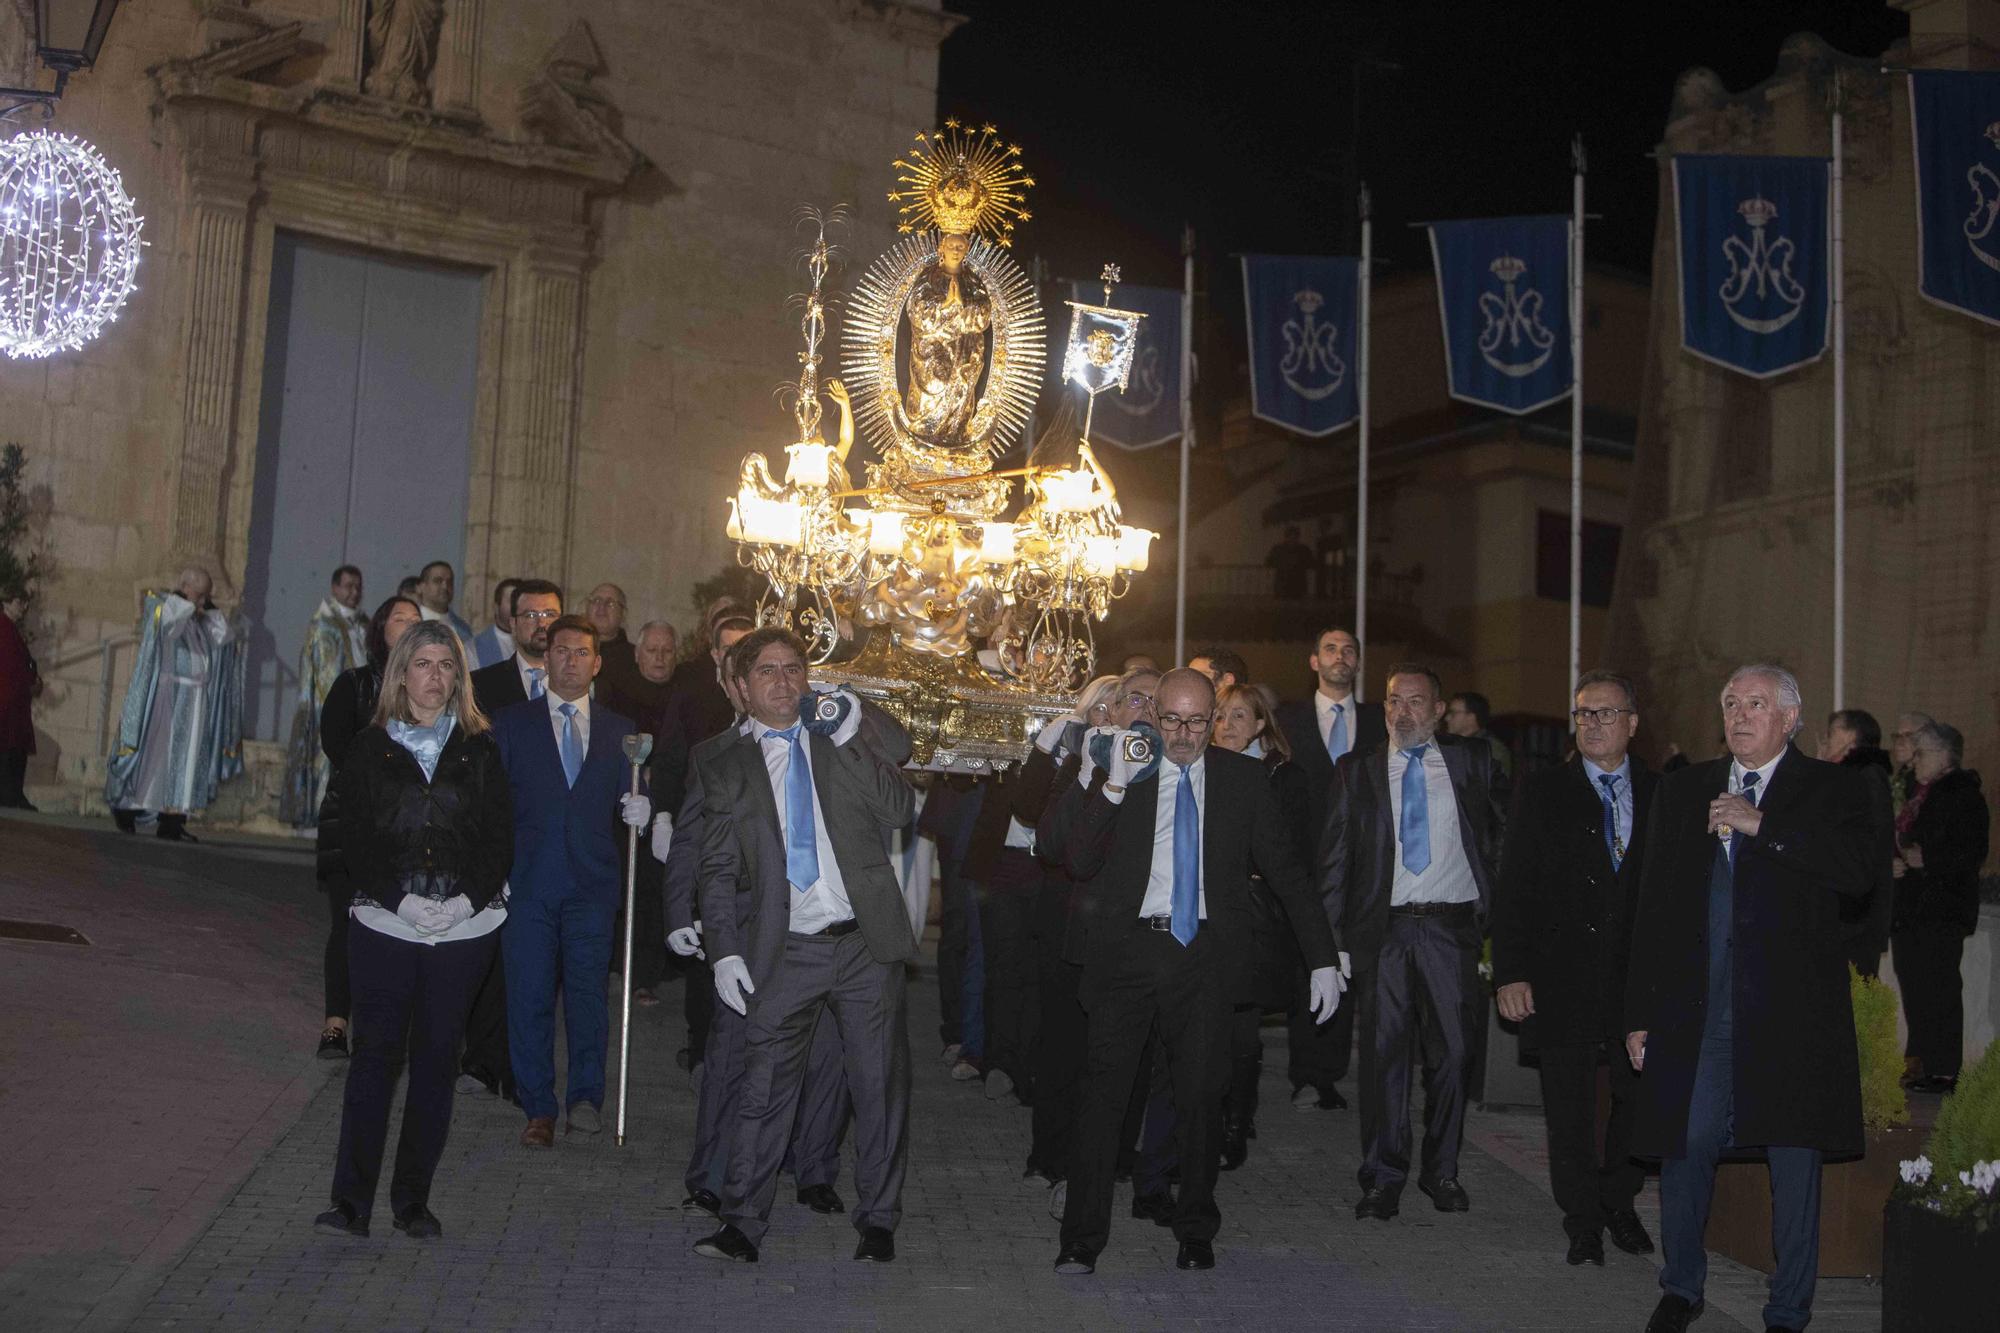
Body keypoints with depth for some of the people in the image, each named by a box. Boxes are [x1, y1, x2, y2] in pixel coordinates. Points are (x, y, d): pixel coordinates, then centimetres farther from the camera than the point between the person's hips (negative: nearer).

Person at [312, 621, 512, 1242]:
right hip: (386, 926, -1)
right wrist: (403, 900, -13)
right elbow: (356, 841, 0)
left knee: (436, 1057, 6)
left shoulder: (479, 749, 7)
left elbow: (500, 838, 4)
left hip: (464, 929, 1)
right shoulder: (370, 749, 6)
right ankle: (352, 1200, 3)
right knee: (376, 1053, -3)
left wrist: (467, 900, -11)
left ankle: (413, 1198, 14)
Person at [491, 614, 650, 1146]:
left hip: (593, 883, 1)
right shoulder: (511, 723, 9)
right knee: (529, 997, 1)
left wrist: (639, 810, -10)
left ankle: (585, 1097, 15)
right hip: (528, 882, 0)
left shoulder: (619, 732, 13)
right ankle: (538, 1108, 11)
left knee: (588, 995, 0)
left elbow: (627, 799, 14)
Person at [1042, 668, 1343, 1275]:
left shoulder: (1244, 778, 7)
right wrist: (1113, 787, -15)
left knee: (1202, 1096, 5)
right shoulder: (1121, 771, 4)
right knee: (1104, 1092, -2)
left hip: (1205, 955, 1)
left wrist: (1324, 957, 6)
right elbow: (1079, 862, -4)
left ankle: (1195, 1233, 24)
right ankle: (1082, 1238, 10)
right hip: (1128, 949, -1)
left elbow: (1286, 870, 10)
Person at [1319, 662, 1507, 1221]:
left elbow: (1505, 828, 16)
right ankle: (1383, 1178, 11)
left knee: (1453, 1051, 2)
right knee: (1383, 1052, 1)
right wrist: (1331, 935, -1)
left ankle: (1441, 1170, 19)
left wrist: (1493, 904, 6)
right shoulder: (1355, 770, 8)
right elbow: (1334, 856, 6)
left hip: (1452, 928, 0)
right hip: (1382, 928, 0)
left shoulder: (1473, 764, 8)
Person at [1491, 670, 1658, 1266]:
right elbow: (1512, 890, -2)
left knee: (1641, 1096, 9)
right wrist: (1510, 972, -10)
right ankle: (1583, 1220, 21)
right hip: (1563, 979, -2)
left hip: (1641, 977, 2)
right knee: (1570, 1109, 5)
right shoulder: (1540, 793, 1)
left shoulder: (1661, 793, 6)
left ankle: (1619, 1201, 32)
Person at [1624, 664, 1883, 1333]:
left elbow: (1861, 868, -16)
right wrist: (1641, 1012, 8)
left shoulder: (1832, 789, 4)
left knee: (1794, 1160, 5)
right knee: (1684, 1148, 5)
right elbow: (1653, 906, 11)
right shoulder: (1683, 790, 12)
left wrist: (1760, 825, -16)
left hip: (1790, 1015, -2)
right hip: (1695, 1013, 2)